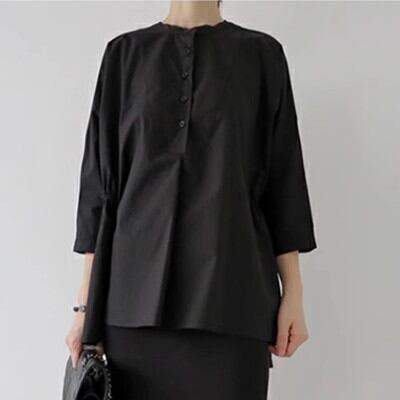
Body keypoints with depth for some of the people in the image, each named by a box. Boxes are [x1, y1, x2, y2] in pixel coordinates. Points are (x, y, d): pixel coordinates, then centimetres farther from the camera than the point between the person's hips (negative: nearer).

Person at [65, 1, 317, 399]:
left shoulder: (262, 54, 8)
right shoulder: (125, 54, 9)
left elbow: (282, 177, 5)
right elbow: (100, 177, 5)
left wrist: (293, 292, -1)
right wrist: (86, 301, 1)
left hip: (231, 291, 0)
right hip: (138, 289, 1)